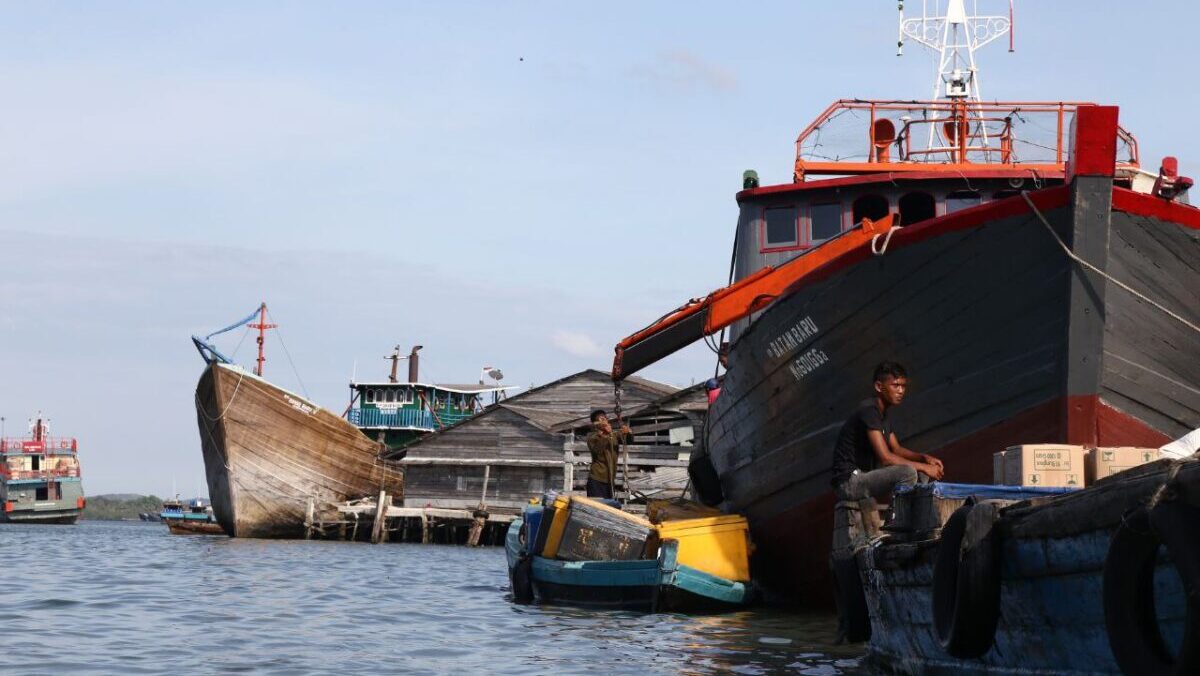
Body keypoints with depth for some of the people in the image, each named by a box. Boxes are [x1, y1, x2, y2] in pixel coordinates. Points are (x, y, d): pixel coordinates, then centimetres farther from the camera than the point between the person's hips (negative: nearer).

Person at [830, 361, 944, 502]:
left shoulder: (888, 412, 11)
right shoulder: (868, 410, -19)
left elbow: (896, 449, 20)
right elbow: (885, 457, -24)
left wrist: (924, 458, 2)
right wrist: (923, 467, -18)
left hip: (865, 476, 10)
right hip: (848, 482, -10)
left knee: (921, 474, 10)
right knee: (908, 472, -26)